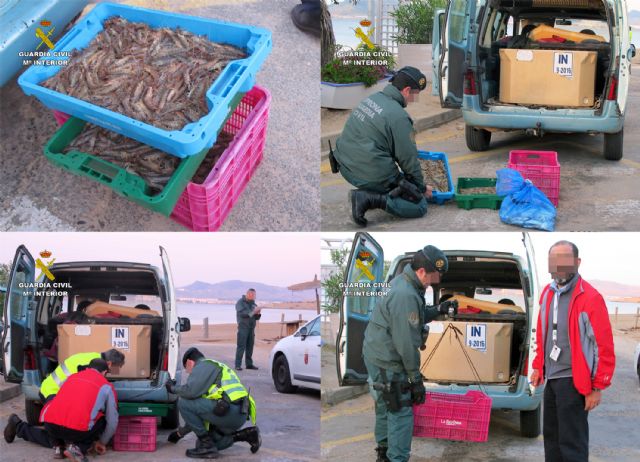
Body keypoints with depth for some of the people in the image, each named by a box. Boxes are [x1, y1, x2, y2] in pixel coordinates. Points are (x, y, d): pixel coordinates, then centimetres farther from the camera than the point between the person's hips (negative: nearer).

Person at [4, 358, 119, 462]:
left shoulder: (72, 377, 26)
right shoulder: (106, 387, 12)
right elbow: (112, 421, 16)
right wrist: (102, 442, 33)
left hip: (51, 424, 7)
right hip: (78, 429, -7)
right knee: (102, 421, 23)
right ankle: (78, 447, 5)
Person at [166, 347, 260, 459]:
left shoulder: (202, 366, 3)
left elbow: (191, 391, -16)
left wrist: (174, 388, 7)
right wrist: (181, 432, 43)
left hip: (229, 411, -10)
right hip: (241, 415, 10)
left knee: (184, 402, -5)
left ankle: (207, 446, -4)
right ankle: (247, 435, 12)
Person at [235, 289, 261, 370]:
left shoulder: (253, 303, 16)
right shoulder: (240, 302, -1)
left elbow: (256, 317, 14)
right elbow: (242, 313, -16)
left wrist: (258, 313, -8)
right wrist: (252, 312, -26)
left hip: (251, 327, 6)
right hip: (243, 327, -6)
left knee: (250, 346, 5)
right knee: (241, 346, -10)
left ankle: (249, 364, 11)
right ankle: (238, 365, -11)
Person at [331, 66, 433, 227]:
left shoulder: (371, 99, 8)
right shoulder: (399, 117, -17)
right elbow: (409, 159, -10)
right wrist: (421, 187, 6)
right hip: (372, 176, -9)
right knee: (420, 206, 0)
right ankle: (370, 199, -14)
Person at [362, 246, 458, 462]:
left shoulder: (405, 284, 5)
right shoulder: (405, 296, -28)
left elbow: (414, 318, 22)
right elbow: (406, 342, -25)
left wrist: (438, 310, 8)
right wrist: (415, 378, -17)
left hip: (377, 355, 11)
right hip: (387, 363, -11)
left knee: (386, 407, 22)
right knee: (401, 413, -6)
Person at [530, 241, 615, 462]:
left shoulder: (590, 298, -15)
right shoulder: (548, 294, 9)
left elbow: (604, 346, -13)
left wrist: (598, 387, -13)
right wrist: (538, 367, 17)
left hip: (573, 381, -8)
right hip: (552, 378, 8)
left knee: (571, 443, -5)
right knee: (551, 436, 17)